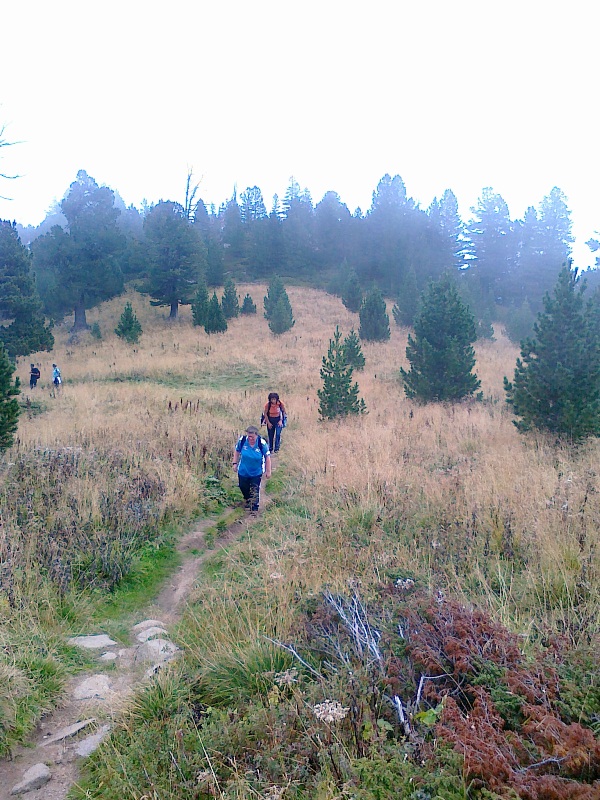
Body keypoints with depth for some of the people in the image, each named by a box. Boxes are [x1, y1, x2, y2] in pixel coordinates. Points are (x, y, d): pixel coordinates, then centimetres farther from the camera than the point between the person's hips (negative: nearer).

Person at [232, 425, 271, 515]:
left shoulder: (262, 443, -24)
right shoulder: (242, 440, -18)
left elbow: (267, 457, -12)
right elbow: (237, 451, 1)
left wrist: (268, 471, -8)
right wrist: (235, 463, -1)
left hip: (256, 472, -3)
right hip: (243, 471, 3)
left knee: (255, 490, 0)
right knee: (243, 487, 20)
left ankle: (254, 508, 16)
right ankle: (248, 500, 50)